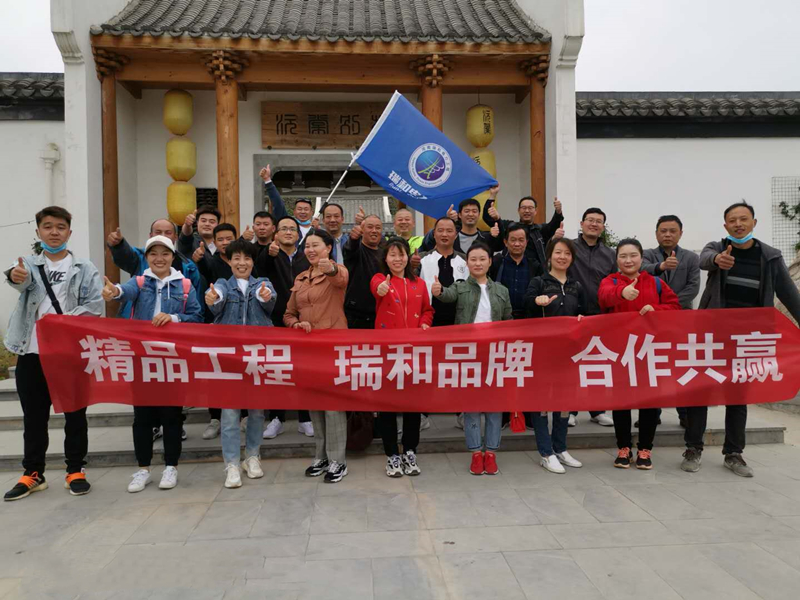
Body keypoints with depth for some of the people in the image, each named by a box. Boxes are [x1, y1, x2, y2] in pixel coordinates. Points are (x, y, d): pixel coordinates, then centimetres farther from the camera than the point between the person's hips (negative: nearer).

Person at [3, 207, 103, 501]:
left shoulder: (85, 268, 4)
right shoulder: (28, 264, 8)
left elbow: (96, 305, -6)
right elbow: (22, 280, -17)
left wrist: (64, 320, -18)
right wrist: (14, 275, -41)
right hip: (32, 351, 2)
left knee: (75, 412, 6)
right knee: (34, 415, 10)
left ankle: (76, 470, 18)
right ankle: (33, 473, 24)